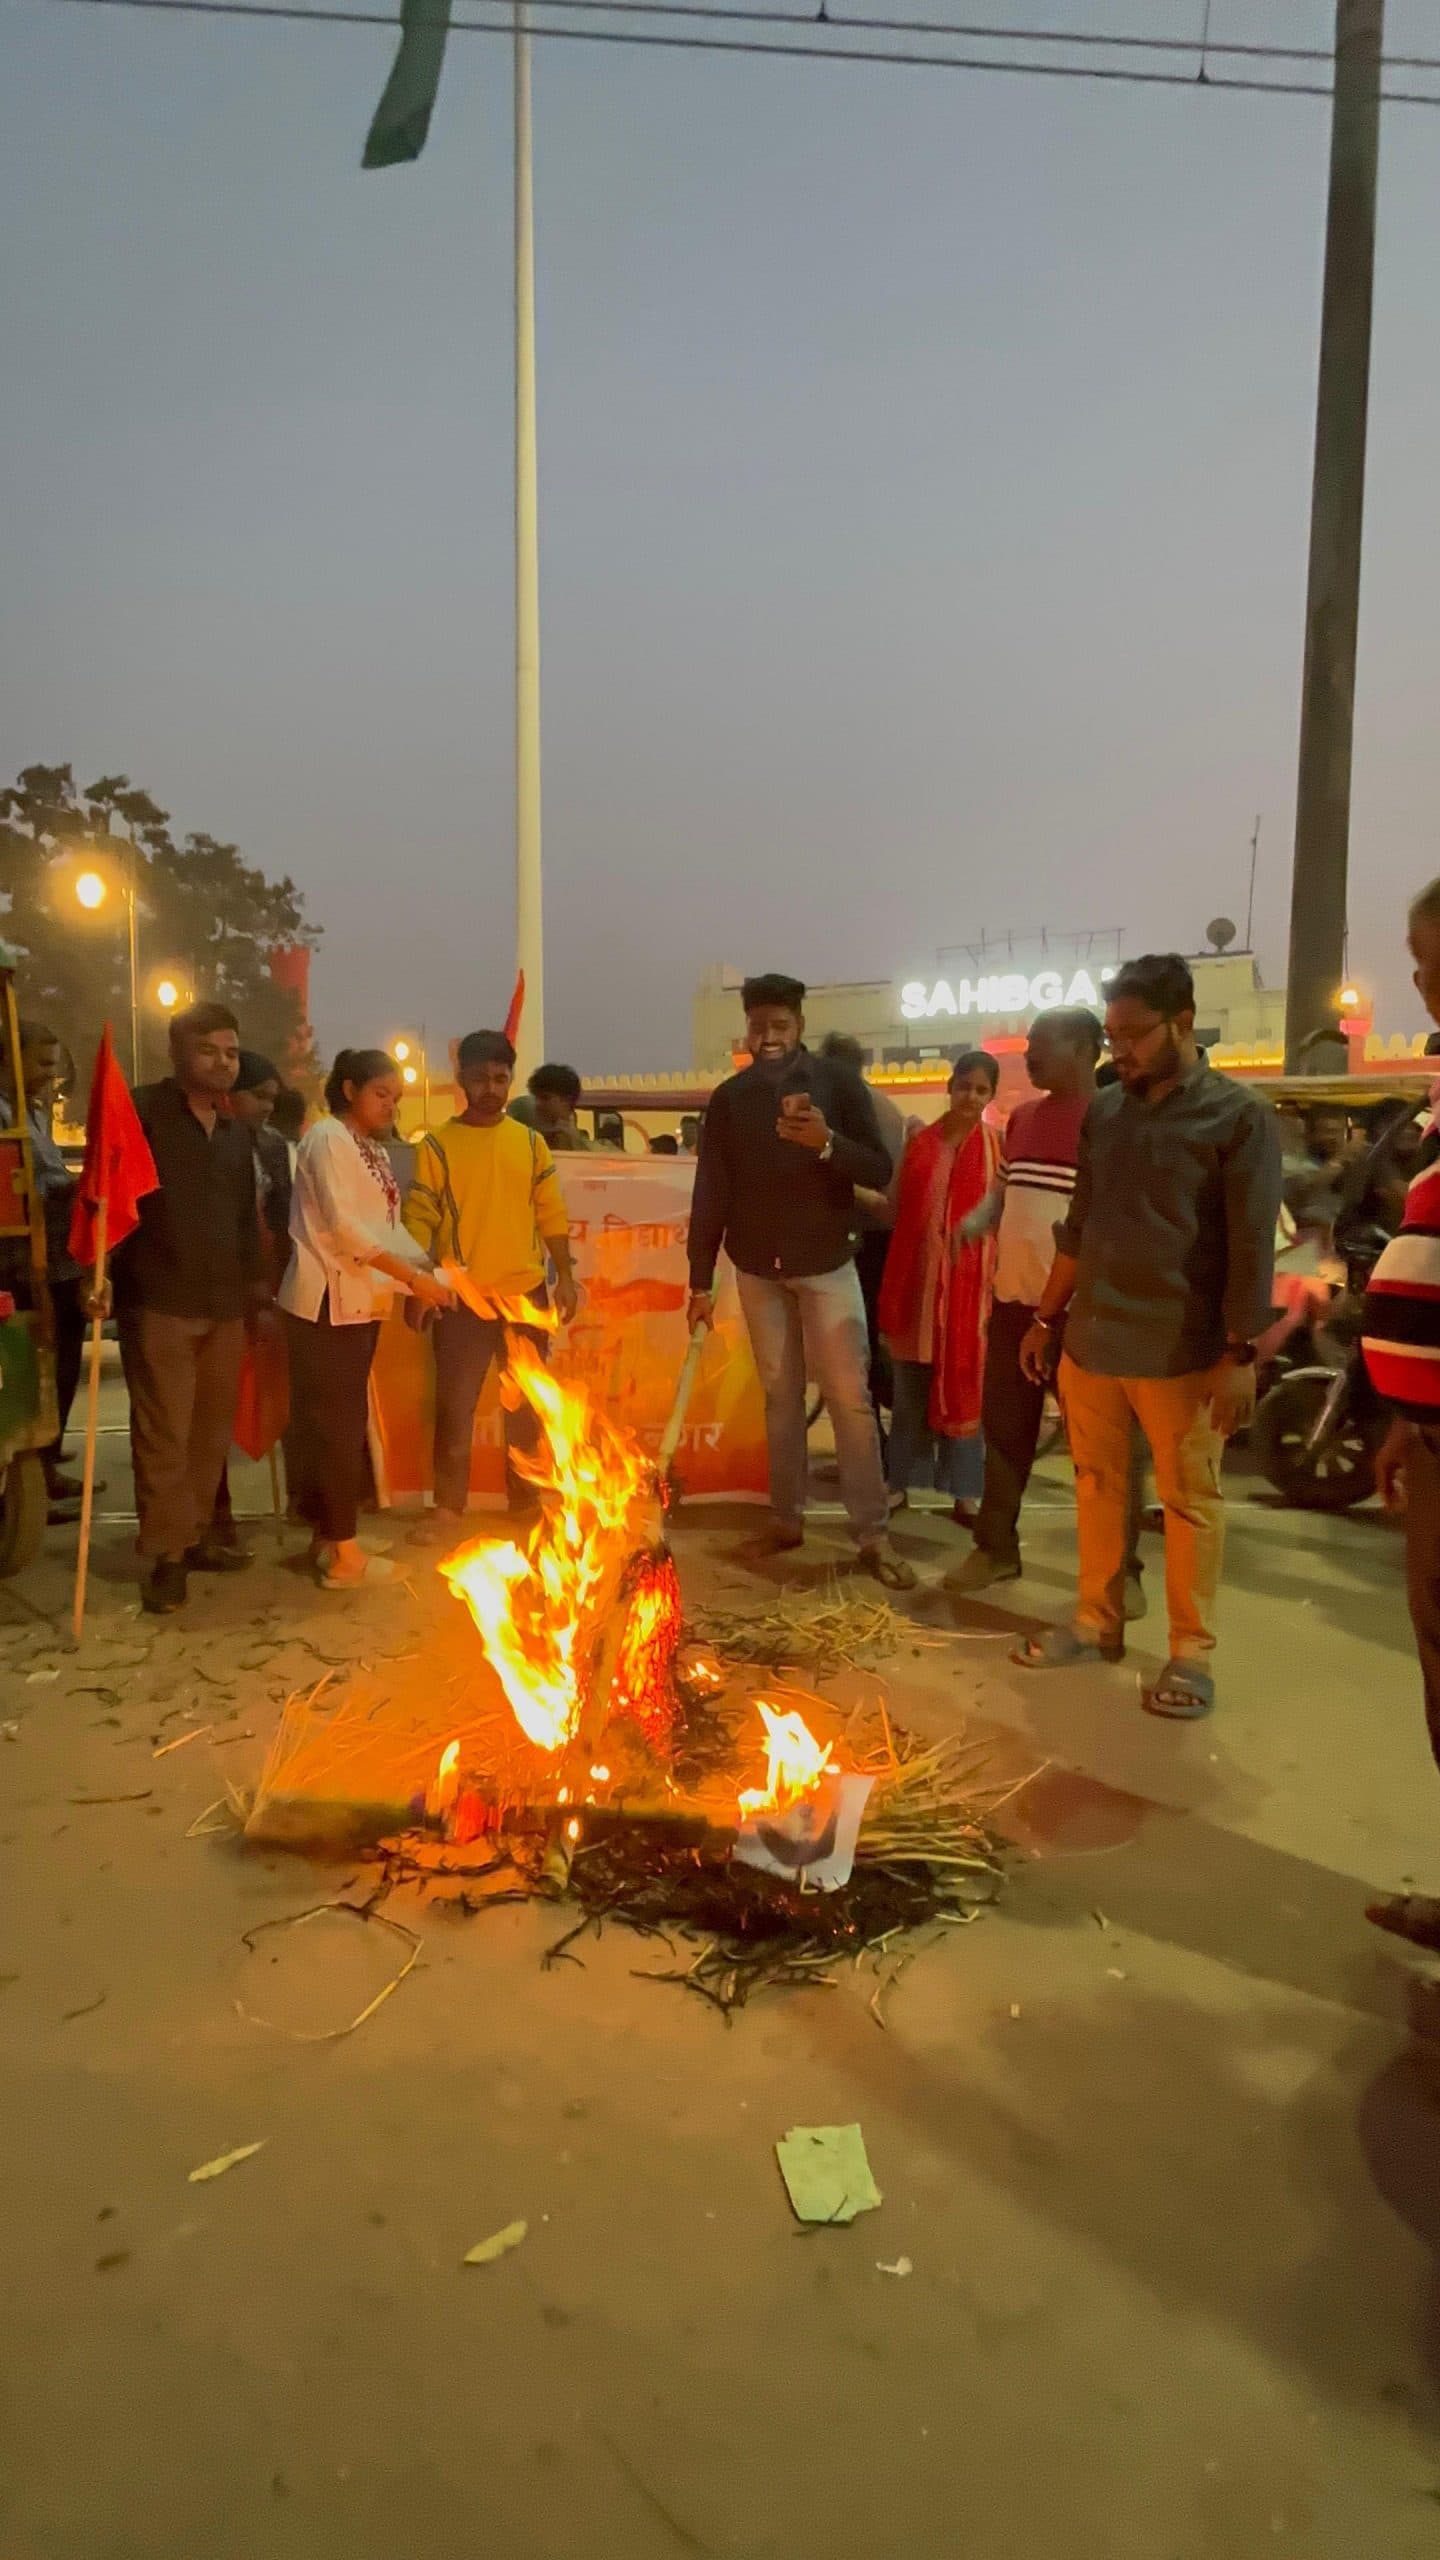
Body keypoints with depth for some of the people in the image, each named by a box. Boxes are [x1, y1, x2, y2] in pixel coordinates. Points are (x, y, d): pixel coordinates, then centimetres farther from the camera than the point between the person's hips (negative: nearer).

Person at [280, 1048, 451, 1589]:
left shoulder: (375, 1150, 17)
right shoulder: (327, 1137, -10)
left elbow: (389, 1228, 11)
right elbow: (343, 1225, -19)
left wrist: (429, 1270, -5)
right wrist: (411, 1277, -19)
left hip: (361, 1302, 9)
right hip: (326, 1301, -9)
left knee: (346, 1425, 13)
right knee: (334, 1426, -4)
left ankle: (326, 1536, 23)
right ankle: (343, 1554, 1)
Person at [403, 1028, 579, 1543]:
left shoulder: (531, 1142, 6)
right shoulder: (437, 1145, -1)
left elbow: (552, 1215, 8)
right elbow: (419, 1219, -4)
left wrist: (565, 1277, 2)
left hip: (526, 1294, 3)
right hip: (463, 1299, -2)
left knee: (526, 1404, 11)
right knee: (454, 1406, 2)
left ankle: (525, 1501, 24)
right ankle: (448, 1508, 13)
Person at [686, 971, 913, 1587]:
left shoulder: (838, 1084, -3)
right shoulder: (728, 1098, 3)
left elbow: (880, 1172, -7)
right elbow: (710, 1194, 2)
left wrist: (828, 1143, -26)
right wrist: (701, 1281, -2)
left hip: (827, 1264, -2)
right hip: (758, 1268, 3)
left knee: (849, 1397, -4)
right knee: (780, 1396, 11)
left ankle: (873, 1534, 1)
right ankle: (786, 1519, 20)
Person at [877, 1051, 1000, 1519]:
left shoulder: (998, 1146, 0)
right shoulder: (920, 1143, 6)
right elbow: (901, 1215, 7)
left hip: (968, 1285, -2)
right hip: (917, 1282, 2)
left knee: (962, 1389, 6)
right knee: (910, 1391, 9)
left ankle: (962, 1491, 16)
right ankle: (901, 1483, 21)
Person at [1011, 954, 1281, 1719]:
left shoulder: (1238, 1116, -7)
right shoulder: (1102, 1112, 9)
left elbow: (1252, 1246, -10)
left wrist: (1241, 1353, -14)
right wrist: (1046, 1318, 14)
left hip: (1180, 1352, -5)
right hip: (1091, 1342, 5)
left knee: (1189, 1504, 6)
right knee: (1097, 1488, 14)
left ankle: (1191, 1653, 19)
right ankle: (1097, 1622, 28)